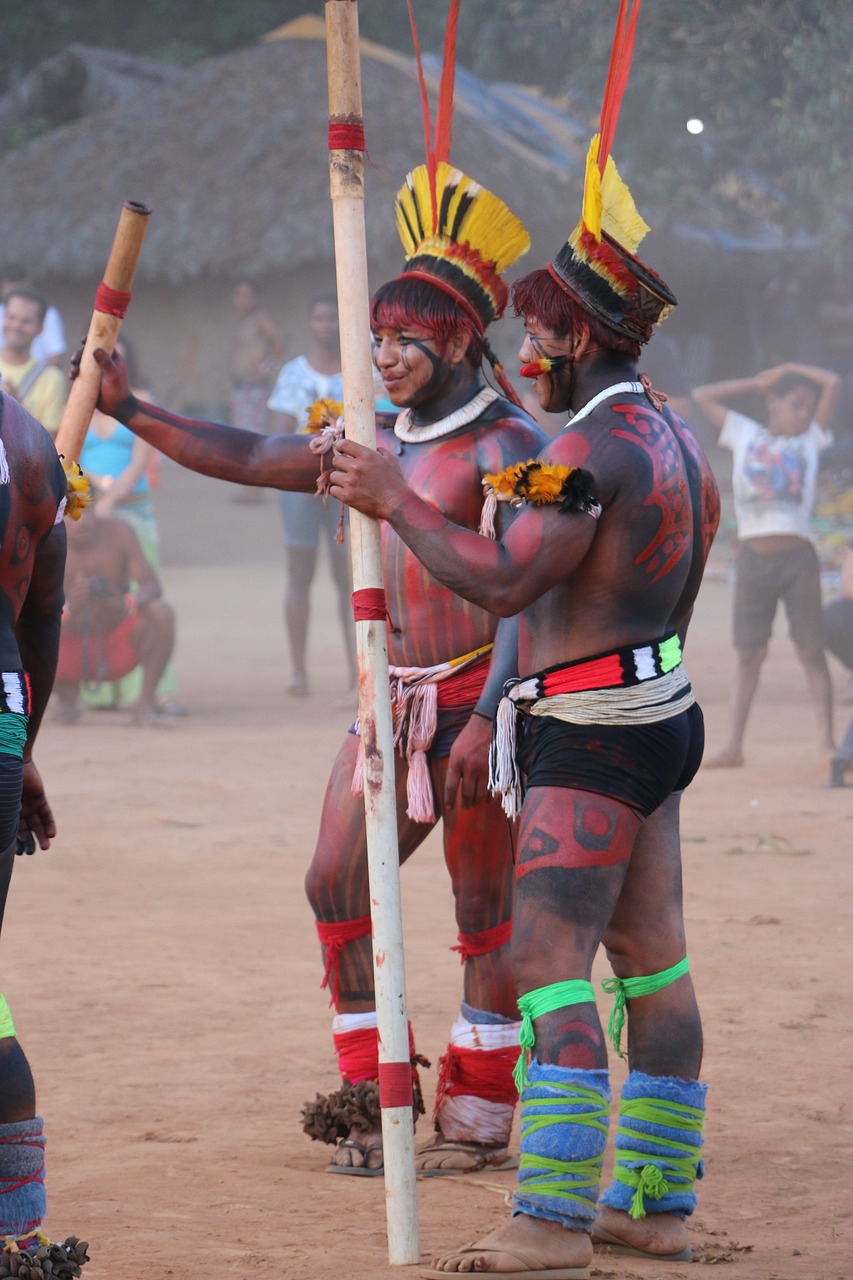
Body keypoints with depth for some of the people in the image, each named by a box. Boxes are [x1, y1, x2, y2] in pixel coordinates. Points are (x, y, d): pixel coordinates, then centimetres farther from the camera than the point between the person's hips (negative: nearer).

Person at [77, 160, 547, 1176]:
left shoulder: (504, 445, -9)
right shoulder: (376, 445, 15)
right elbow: (249, 458, 18)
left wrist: (487, 717, -23)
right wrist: (131, 412, 12)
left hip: (473, 700, -8)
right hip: (390, 703, 8)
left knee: (487, 907, -1)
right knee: (337, 882, 3)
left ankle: (478, 1120, 5)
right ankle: (373, 1098, 12)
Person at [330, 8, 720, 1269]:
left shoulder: (592, 448, -18)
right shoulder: (673, 436, 14)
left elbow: (503, 582, -23)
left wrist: (395, 502, -15)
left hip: (591, 737, -10)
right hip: (658, 712, 10)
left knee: (551, 965, -12)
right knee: (653, 963, 11)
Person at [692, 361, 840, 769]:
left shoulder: (810, 440, 11)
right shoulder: (744, 434, 12)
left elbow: (833, 383, 7)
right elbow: (703, 396, 13)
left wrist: (785, 370, 14)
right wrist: (756, 383, 14)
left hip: (797, 557, -1)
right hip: (753, 557, 1)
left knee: (811, 651, -2)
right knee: (749, 654, 5)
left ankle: (827, 742, -4)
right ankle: (734, 746, 6)